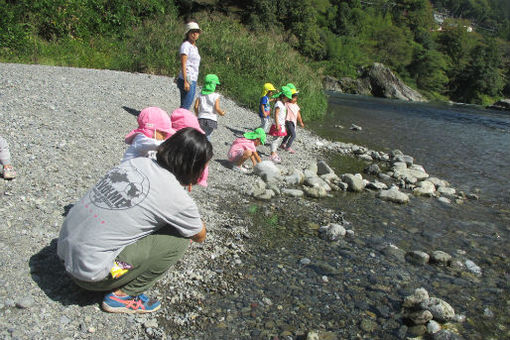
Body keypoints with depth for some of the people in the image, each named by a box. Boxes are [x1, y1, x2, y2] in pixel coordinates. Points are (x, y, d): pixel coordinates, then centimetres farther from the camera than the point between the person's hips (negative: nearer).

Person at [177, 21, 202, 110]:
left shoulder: (195, 47, 19)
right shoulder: (185, 45, -8)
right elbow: (183, 64, -15)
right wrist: (186, 81, -22)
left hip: (193, 80, 9)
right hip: (187, 80, -9)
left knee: (185, 106, 11)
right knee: (185, 107, -10)